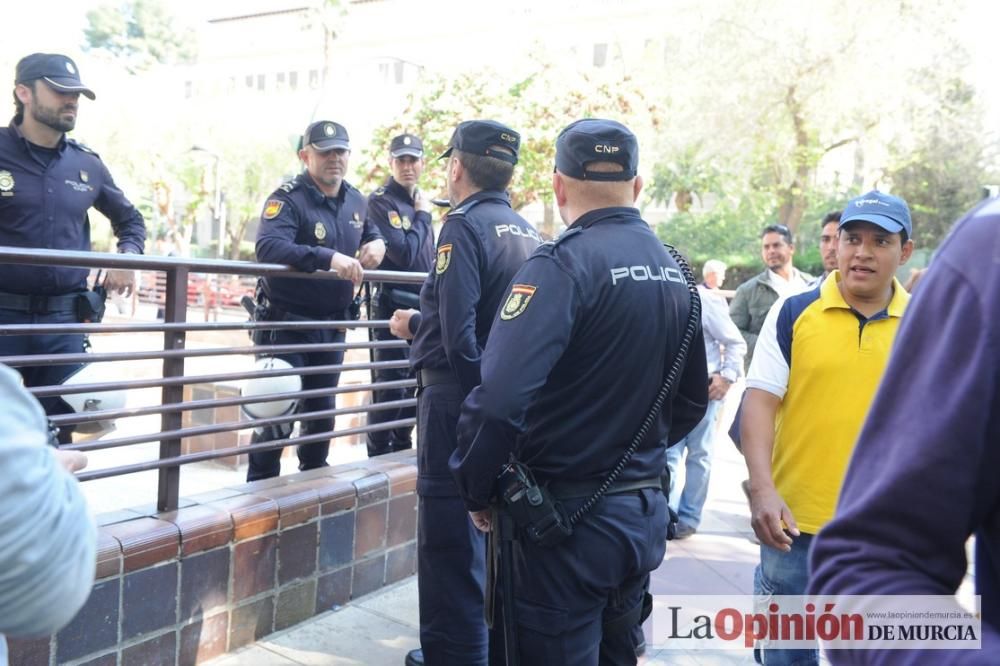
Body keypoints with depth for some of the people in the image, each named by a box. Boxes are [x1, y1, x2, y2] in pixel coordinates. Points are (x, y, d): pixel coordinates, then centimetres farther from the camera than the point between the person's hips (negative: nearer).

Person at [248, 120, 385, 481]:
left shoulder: (356, 200, 6)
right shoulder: (288, 199, -16)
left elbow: (371, 232, 25)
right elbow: (268, 246, -34)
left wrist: (378, 243, -1)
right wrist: (329, 257, -45)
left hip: (333, 325, 7)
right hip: (287, 322, -6)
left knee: (322, 410, 18)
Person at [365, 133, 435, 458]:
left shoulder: (419, 201, 15)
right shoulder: (381, 201, -10)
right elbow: (404, 254, -20)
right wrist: (422, 215, -11)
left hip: (422, 305, 8)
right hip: (394, 305, -8)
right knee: (390, 382, -5)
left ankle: (402, 449, 27)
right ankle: (379, 454, 6)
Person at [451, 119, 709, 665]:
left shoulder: (564, 264, -18)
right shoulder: (674, 272, 5)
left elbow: (500, 397, -29)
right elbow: (691, 401, 14)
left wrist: (477, 491, -13)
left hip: (570, 521, -7)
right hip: (644, 514, 7)